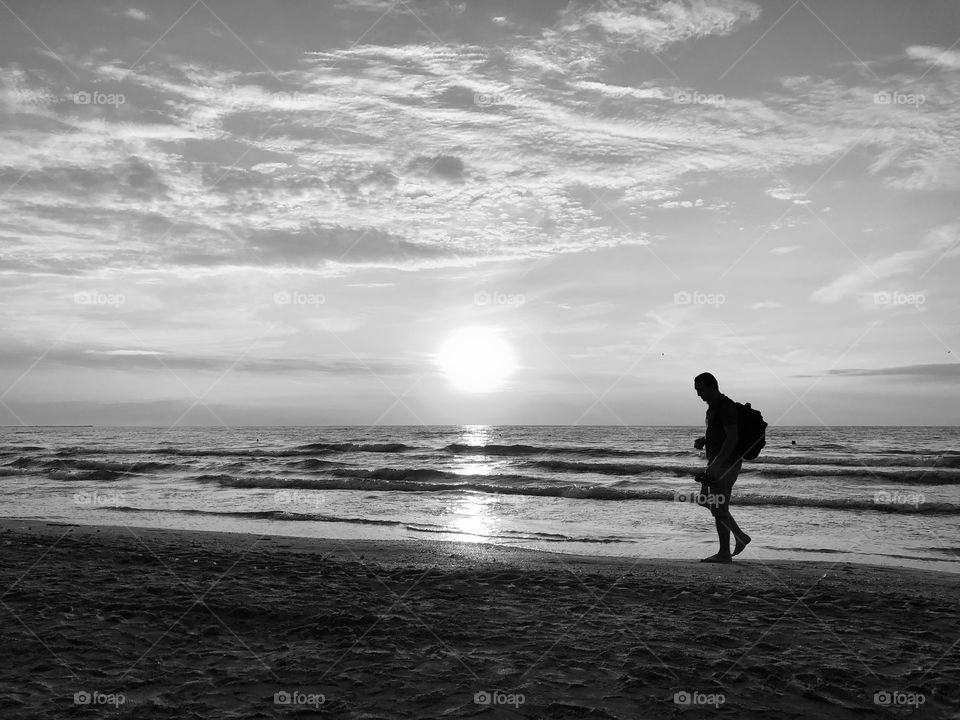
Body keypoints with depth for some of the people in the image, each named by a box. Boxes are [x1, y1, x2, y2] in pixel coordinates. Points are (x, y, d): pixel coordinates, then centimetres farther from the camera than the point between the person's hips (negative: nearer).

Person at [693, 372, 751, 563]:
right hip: (716, 461, 10)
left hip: (727, 462, -10)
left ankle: (725, 553, 4)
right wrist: (703, 440, 7)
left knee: (718, 507, -5)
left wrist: (717, 464, -29)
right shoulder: (713, 406, 15)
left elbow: (732, 438, -24)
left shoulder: (726, 406, -16)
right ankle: (740, 537, 23)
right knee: (707, 501, 15)